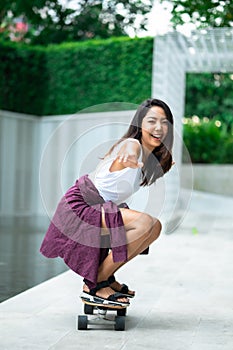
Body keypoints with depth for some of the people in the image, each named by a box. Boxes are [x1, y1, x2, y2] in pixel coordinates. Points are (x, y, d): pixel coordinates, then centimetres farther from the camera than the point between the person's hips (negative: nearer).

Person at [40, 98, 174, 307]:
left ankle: (106, 276, 13)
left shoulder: (151, 159, 8)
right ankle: (93, 285, -17)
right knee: (145, 224, -26)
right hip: (80, 207, -10)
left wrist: (161, 168, 26)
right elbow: (129, 151, -48)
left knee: (155, 227, 8)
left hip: (101, 208, 10)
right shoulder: (132, 144, -19)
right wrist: (130, 157, -69)